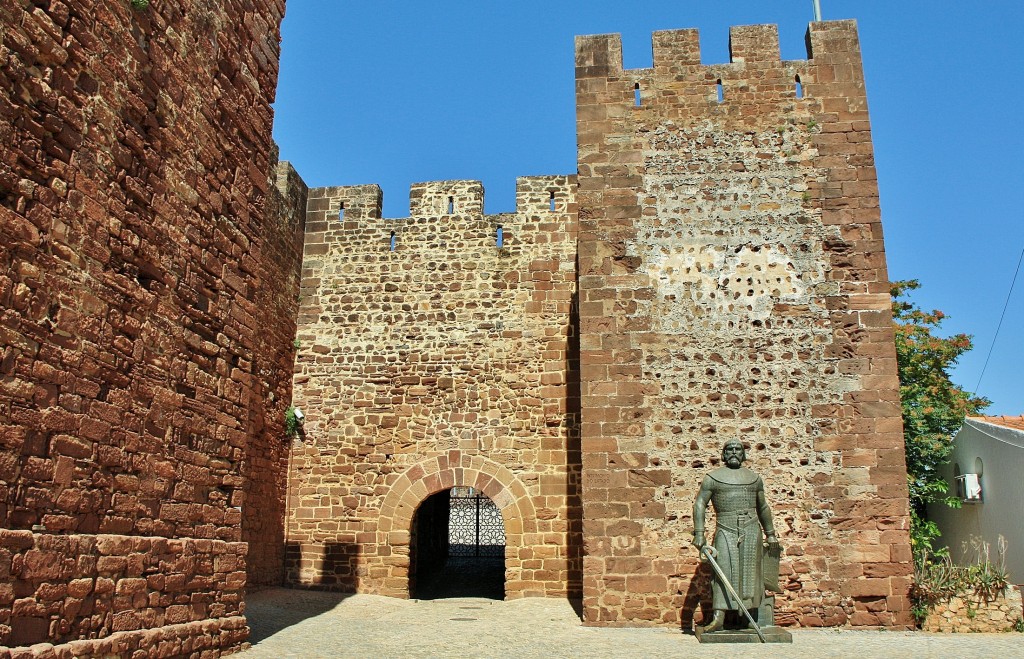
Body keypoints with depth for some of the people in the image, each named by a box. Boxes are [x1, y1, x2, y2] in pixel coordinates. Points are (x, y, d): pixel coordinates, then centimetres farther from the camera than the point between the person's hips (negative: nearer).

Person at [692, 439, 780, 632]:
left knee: (750, 571, 4)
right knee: (724, 571, -8)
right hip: (725, 530, -3)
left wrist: (770, 534, 24)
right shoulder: (713, 477, 4)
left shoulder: (754, 478, 14)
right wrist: (699, 533, -8)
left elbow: (762, 507, 24)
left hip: (751, 530, 3)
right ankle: (718, 618, -10)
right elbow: (699, 504, 0)